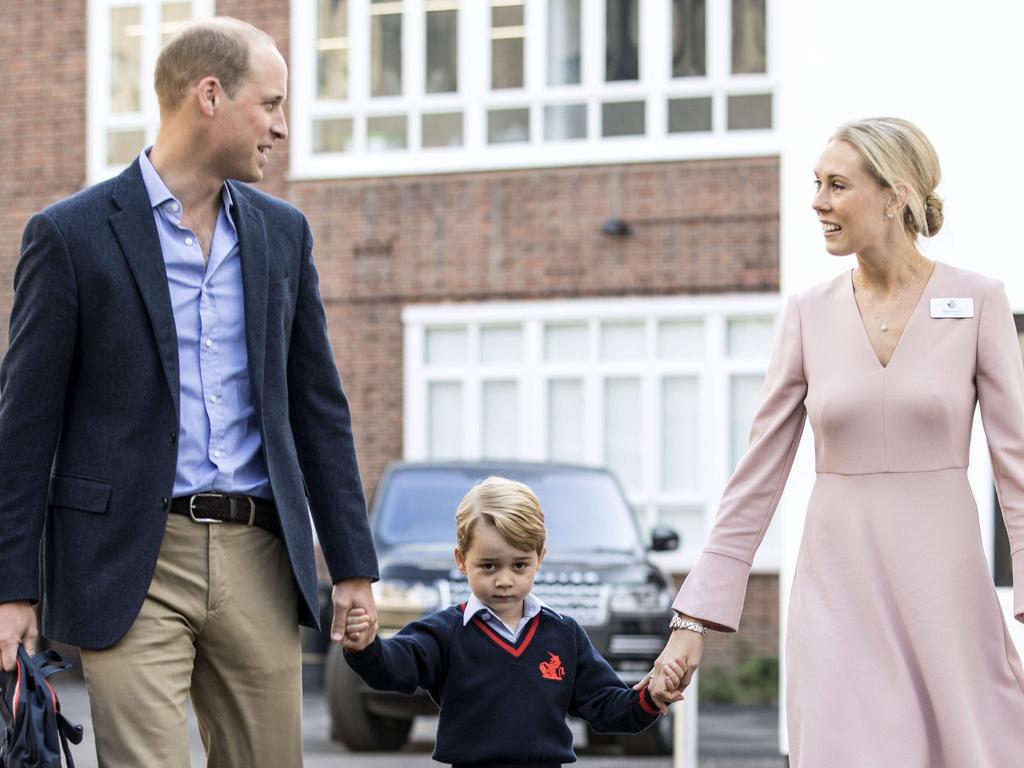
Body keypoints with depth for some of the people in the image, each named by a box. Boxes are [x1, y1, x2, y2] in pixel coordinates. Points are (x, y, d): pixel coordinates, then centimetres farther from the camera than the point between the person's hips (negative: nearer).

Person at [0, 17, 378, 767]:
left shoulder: (283, 232, 12)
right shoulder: (72, 234, -3)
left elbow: (319, 407, 15)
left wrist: (353, 564, 10)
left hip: (260, 561, 5)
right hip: (133, 564, -5)